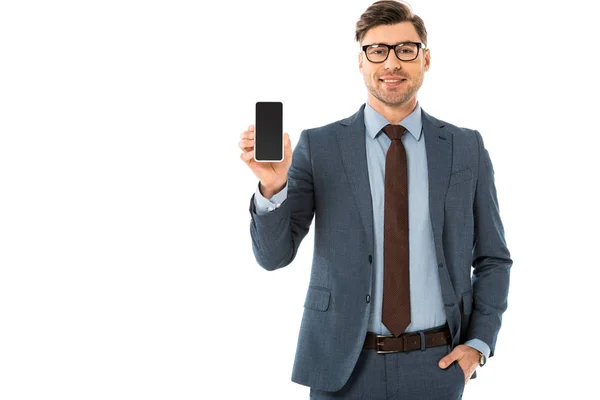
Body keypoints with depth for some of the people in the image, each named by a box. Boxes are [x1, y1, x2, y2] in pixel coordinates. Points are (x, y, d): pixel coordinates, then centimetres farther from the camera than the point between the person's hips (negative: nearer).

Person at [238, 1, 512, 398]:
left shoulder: (467, 149, 2)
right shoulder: (318, 147, -2)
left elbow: (493, 260, 9)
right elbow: (274, 255, -5)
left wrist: (478, 344, -2)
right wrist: (272, 187, -22)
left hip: (435, 367, 1)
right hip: (345, 367, -1)